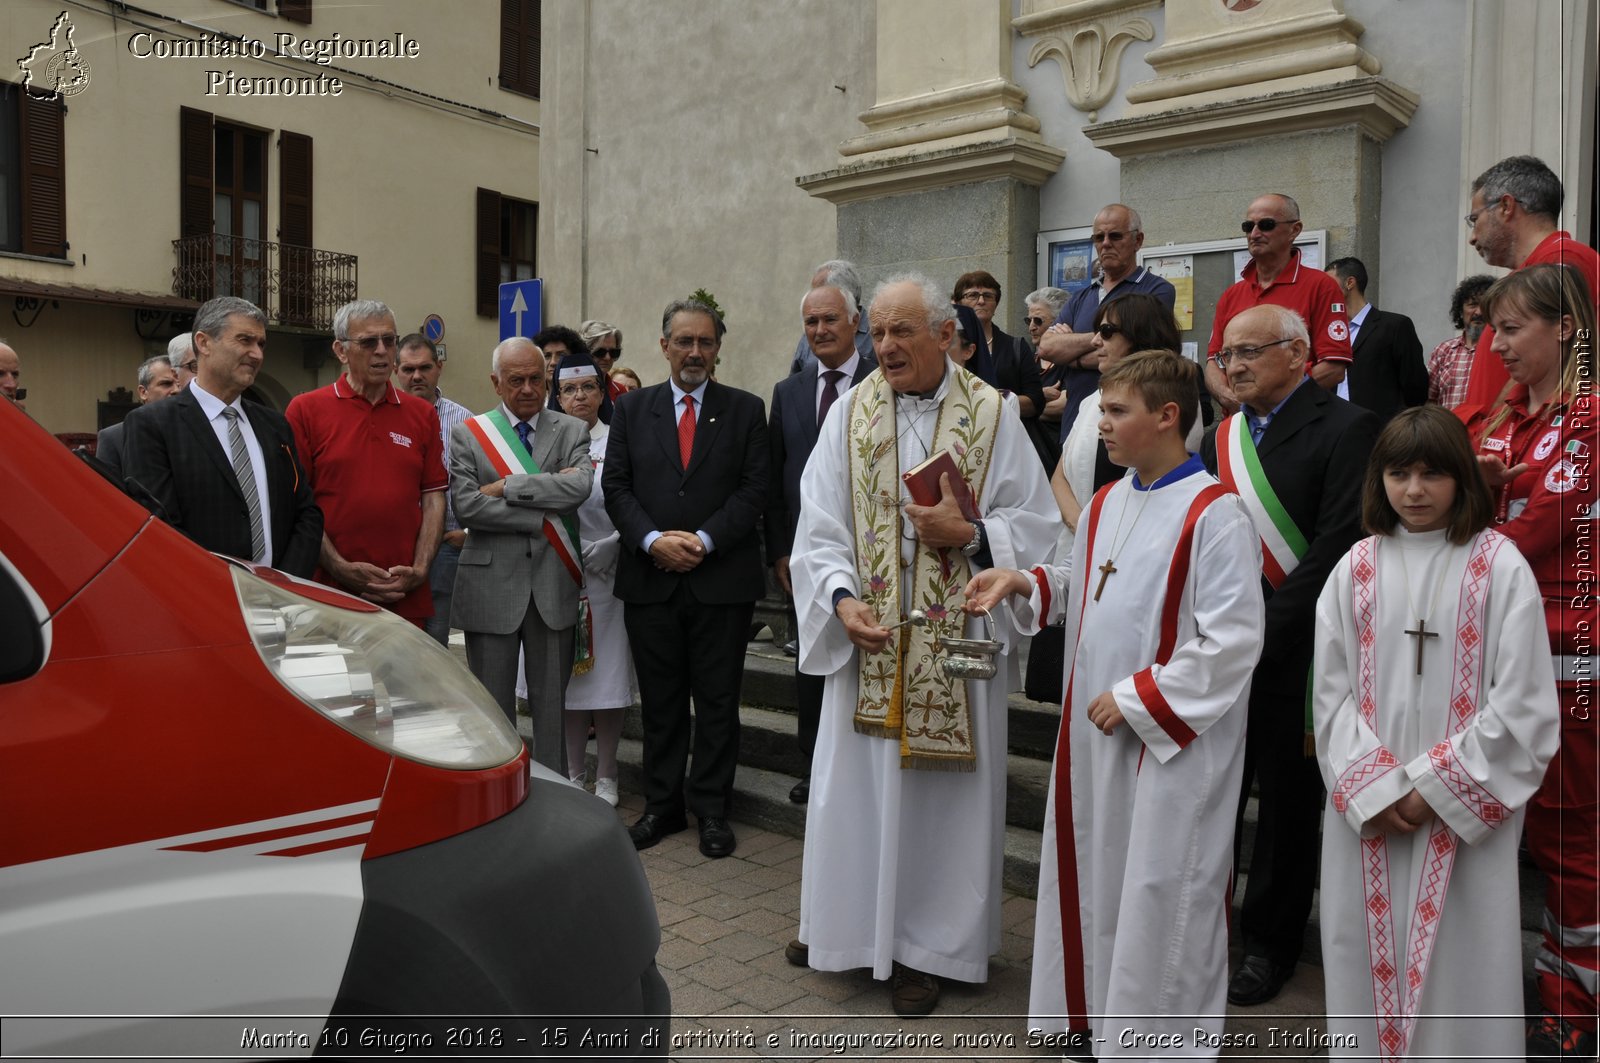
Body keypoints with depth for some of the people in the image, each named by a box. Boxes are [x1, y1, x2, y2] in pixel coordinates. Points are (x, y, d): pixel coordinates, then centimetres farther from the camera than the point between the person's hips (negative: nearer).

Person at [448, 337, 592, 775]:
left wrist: (506, 485, -14)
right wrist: (543, 515, -12)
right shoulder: (468, 434, 4)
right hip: (491, 584, -1)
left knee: (552, 702, 10)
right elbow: (465, 505, -10)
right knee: (493, 706, 8)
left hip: (554, 585, 1)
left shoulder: (572, 431, 6)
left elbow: (580, 486, -14)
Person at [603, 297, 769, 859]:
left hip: (722, 578, -1)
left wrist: (704, 539, -14)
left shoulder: (746, 410, 4)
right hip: (650, 577, 2)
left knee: (717, 700, 6)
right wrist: (653, 539, -12)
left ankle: (711, 809, 18)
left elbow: (754, 488, -2)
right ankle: (662, 805, 23)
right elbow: (615, 486, 3)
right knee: (659, 700, 10)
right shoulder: (633, 408, 8)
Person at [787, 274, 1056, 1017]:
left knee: (940, 795, 7)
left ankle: (924, 945, 24)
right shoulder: (849, 413, 2)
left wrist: (968, 534, -16)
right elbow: (821, 526, -2)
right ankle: (848, 922, 33)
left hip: (955, 642, -2)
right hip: (867, 636, 2)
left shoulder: (991, 415, -2)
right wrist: (842, 597, -17)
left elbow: (1036, 525, 0)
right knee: (855, 786, 12)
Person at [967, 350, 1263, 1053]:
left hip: (1173, 743, -8)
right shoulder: (1106, 503, 7)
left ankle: (1163, 1034, 26)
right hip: (1094, 730, 8)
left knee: (1159, 894, 5)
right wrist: (1024, 583, 1)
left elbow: (1232, 641, -21)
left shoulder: (1215, 514, -17)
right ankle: (1094, 1012, 39)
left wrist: (1137, 699, -18)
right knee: (1094, 874, 19)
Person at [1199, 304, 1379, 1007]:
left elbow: (1338, 545, -17)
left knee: (1287, 801, 9)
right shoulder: (1220, 438, 12)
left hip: (1291, 653, -5)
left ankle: (1270, 944, 25)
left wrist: (1262, 629, -19)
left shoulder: (1346, 429, -7)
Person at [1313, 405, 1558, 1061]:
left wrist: (1434, 785, -9)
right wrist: (1375, 787, -8)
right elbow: (1331, 692, 3)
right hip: (1366, 815, 2)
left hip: (1464, 817, -2)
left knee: (1459, 960, 3)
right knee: (1369, 957, 9)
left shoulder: (1499, 566, -3)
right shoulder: (1357, 568, 5)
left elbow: (1523, 703, -6)